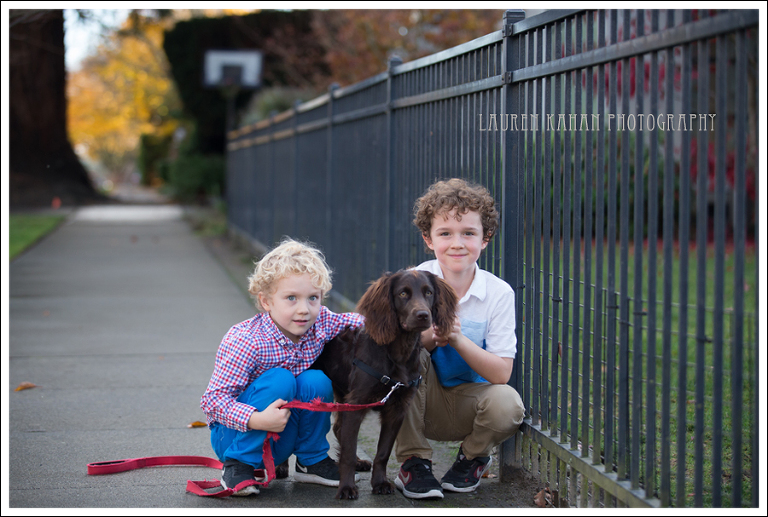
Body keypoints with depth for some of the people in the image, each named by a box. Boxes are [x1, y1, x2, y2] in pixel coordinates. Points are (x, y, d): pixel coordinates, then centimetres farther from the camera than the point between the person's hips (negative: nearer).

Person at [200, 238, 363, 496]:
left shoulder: (321, 324, -10)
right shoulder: (245, 341, -27)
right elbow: (213, 399, -27)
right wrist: (257, 420, -42)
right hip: (236, 434, -5)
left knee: (317, 381, -19)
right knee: (279, 380, -29)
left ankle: (311, 460, 3)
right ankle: (238, 465, -16)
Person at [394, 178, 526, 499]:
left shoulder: (499, 293, -11)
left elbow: (501, 373, -16)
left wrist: (457, 339, -31)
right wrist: (429, 338, -35)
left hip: (469, 405, 0)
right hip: (421, 403, 0)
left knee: (507, 404, -31)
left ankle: (473, 457, 5)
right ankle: (413, 462, -14)